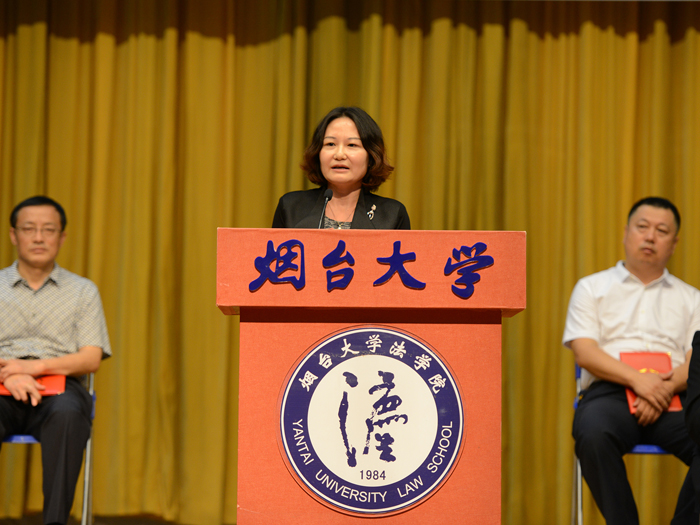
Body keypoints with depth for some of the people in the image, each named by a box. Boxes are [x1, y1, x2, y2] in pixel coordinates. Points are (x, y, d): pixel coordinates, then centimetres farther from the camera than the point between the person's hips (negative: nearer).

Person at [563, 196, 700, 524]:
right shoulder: (592, 288, 17)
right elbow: (584, 352, 2)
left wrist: (667, 387, -14)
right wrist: (636, 379, -14)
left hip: (673, 398, 2)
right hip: (609, 392, -1)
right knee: (593, 435, -37)